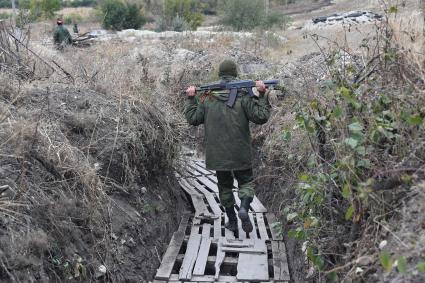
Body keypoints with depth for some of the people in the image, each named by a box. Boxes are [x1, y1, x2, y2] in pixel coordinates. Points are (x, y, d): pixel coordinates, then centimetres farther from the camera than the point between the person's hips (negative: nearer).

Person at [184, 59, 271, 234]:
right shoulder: (243, 97, -8)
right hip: (240, 154, -2)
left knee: (225, 186, 17)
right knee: (246, 181, 15)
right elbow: (261, 117, -11)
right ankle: (244, 208, -12)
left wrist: (190, 99, 12)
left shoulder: (206, 98, -2)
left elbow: (192, 119, 2)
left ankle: (232, 221, 23)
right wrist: (262, 95, -5)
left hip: (217, 154, 2)